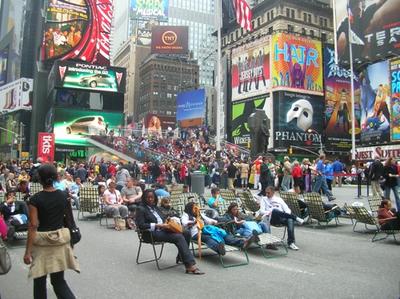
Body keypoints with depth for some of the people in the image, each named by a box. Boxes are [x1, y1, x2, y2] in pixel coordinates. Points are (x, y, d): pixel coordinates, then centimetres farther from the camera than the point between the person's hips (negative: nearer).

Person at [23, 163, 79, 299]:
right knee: (58, 280, 11)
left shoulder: (35, 199, -12)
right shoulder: (64, 196, -1)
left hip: (42, 242, -3)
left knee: (39, 280, 16)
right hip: (60, 240, 3)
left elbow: (33, 226, -15)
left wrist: (28, 251, -11)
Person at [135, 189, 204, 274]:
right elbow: (141, 225, -13)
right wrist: (158, 225, -19)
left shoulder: (155, 207, 20)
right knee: (179, 237, -28)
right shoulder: (141, 209, -2)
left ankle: (181, 257, 2)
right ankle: (191, 266, -32)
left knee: (186, 233, -12)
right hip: (152, 234, -8)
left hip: (162, 230, 8)